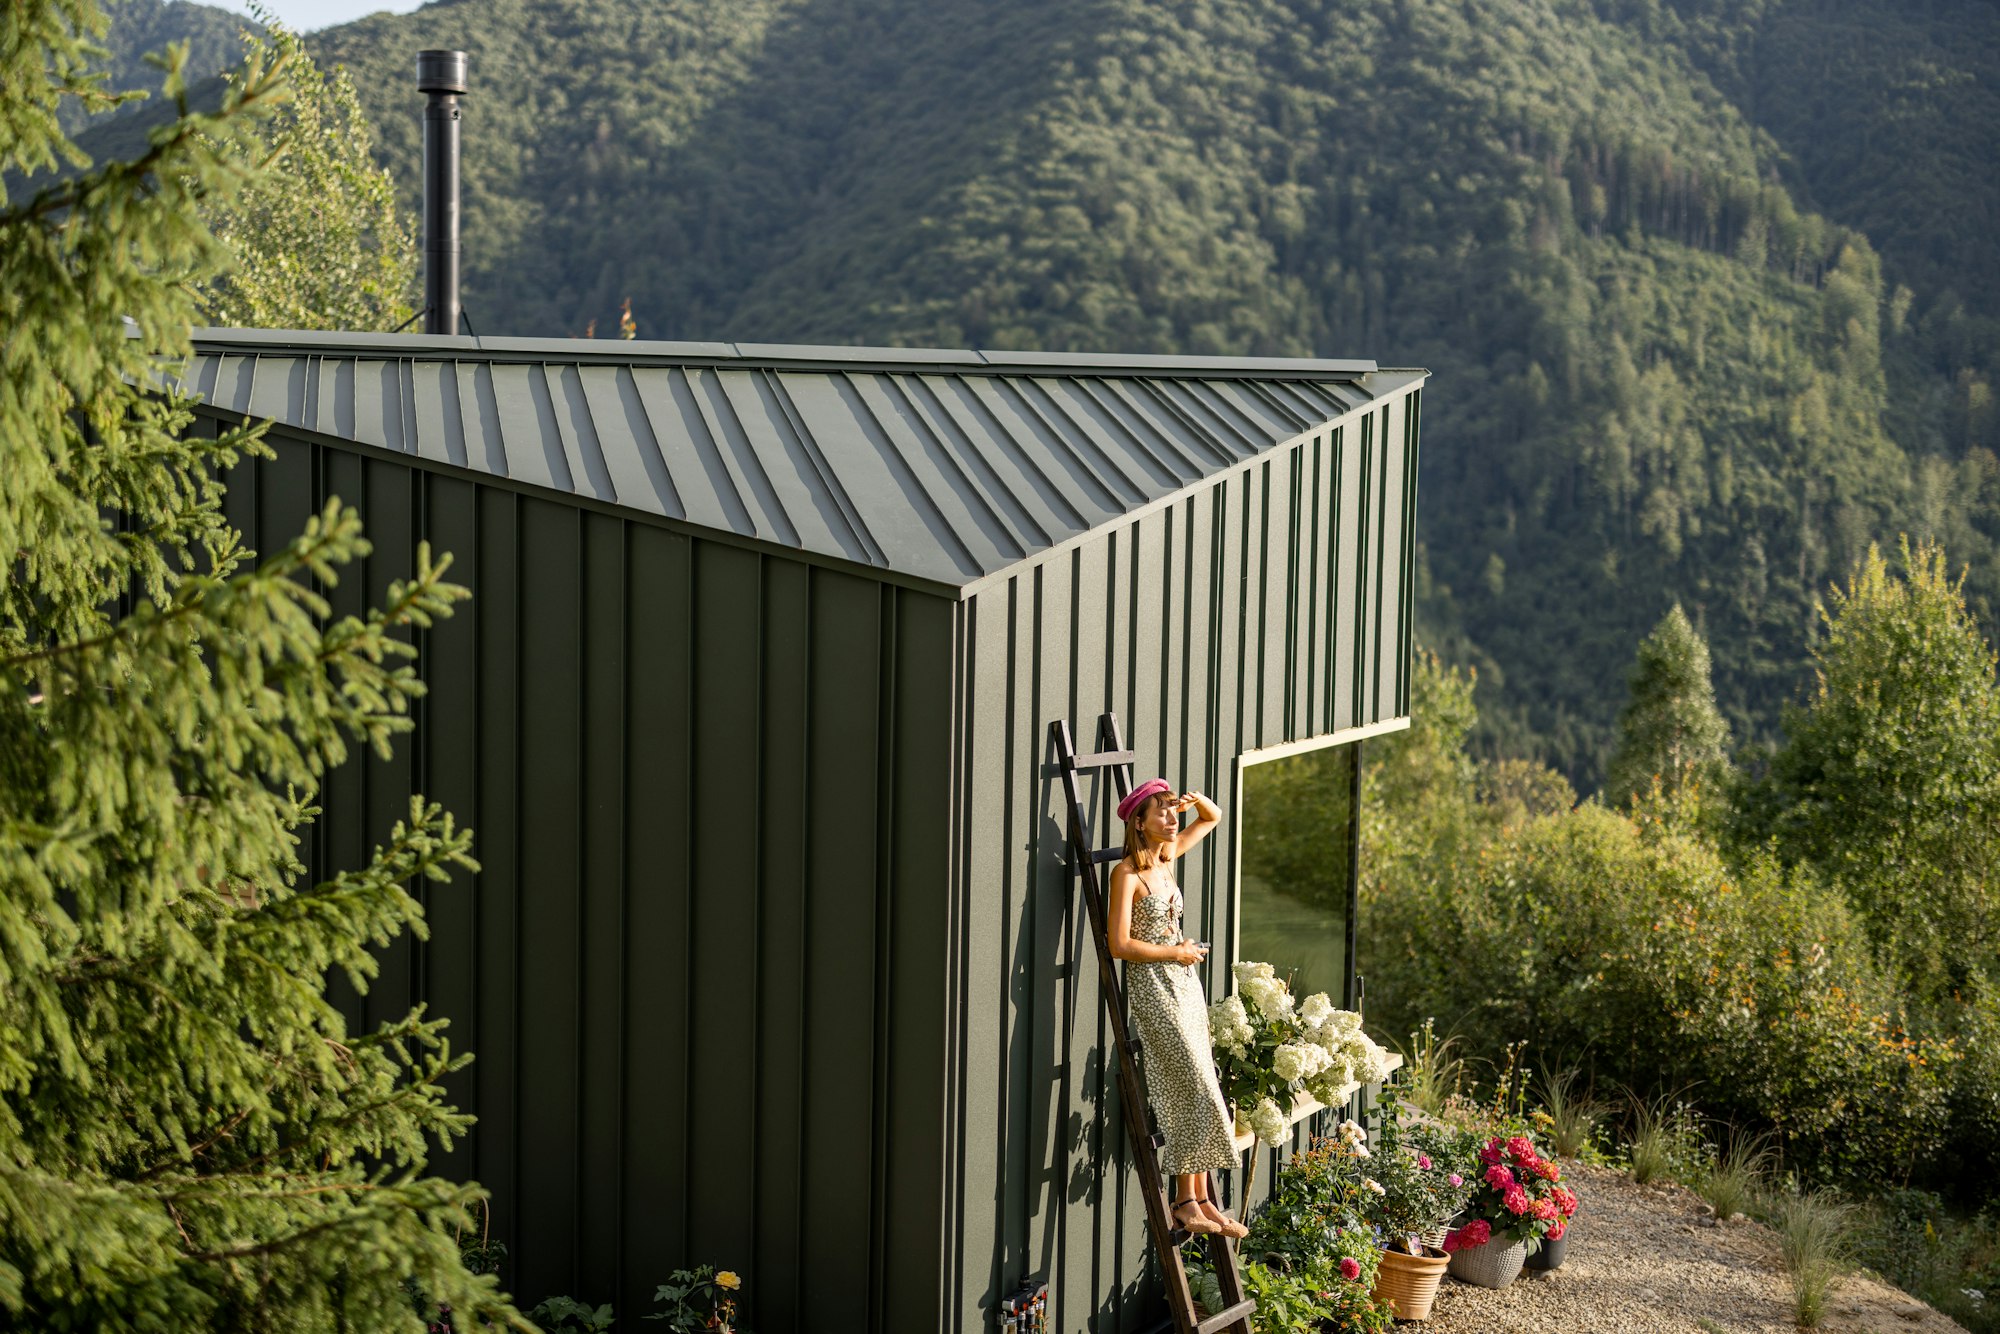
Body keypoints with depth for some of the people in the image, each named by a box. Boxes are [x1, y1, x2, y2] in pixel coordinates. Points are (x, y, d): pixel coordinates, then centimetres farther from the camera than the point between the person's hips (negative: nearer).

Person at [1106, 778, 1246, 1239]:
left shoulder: (1167, 857, 9)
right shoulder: (1127, 873, -12)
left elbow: (1212, 818, 25)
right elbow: (1120, 944, -17)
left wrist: (1197, 800, 3)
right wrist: (1176, 951, -10)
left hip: (1185, 983, 8)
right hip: (1153, 988, -8)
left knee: (1193, 1092, 6)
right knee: (1195, 1089, -12)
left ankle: (1199, 1199, 10)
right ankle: (1188, 1200, -5)